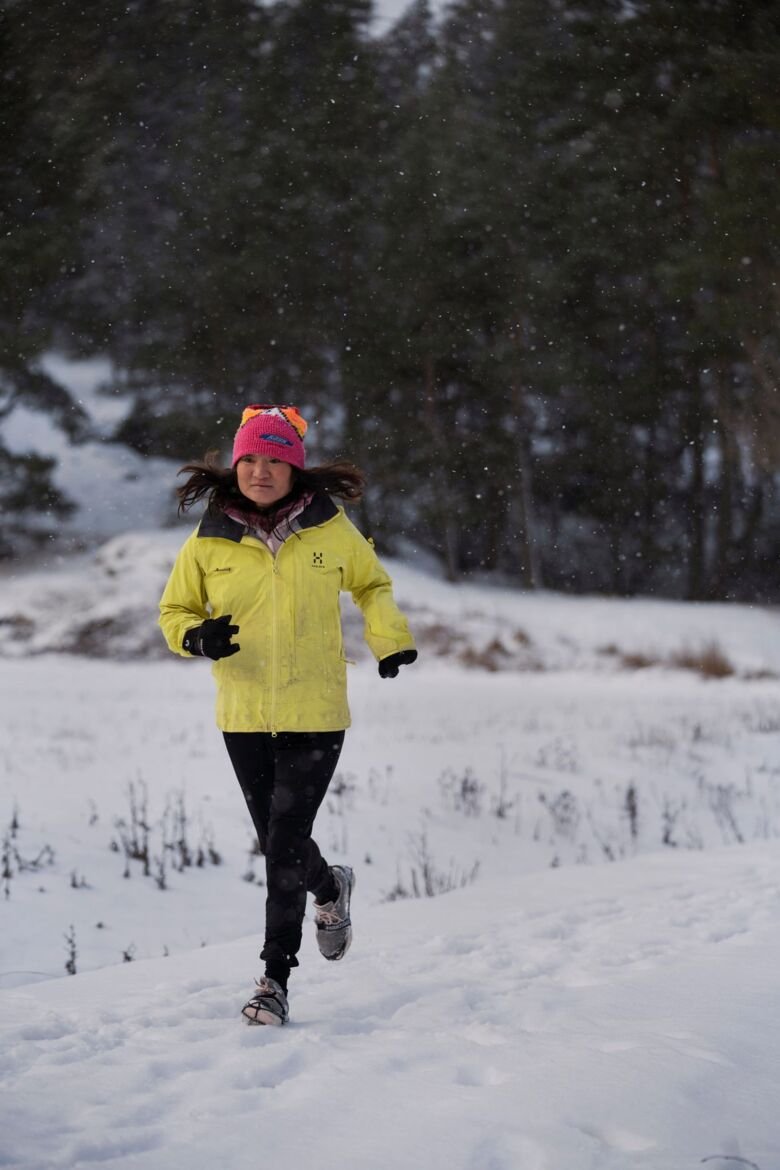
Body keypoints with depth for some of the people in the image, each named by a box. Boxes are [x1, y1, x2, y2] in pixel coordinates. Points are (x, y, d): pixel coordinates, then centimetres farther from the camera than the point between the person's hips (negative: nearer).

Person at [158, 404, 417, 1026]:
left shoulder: (331, 530, -3)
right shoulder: (210, 542, -2)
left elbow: (372, 584, 16)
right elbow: (174, 609, 9)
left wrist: (389, 638, 1)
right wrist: (197, 637, -13)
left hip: (315, 716, -2)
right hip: (244, 718, 2)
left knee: (285, 847, -10)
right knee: (278, 846, 12)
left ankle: (276, 979, 1)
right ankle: (330, 888, 46)